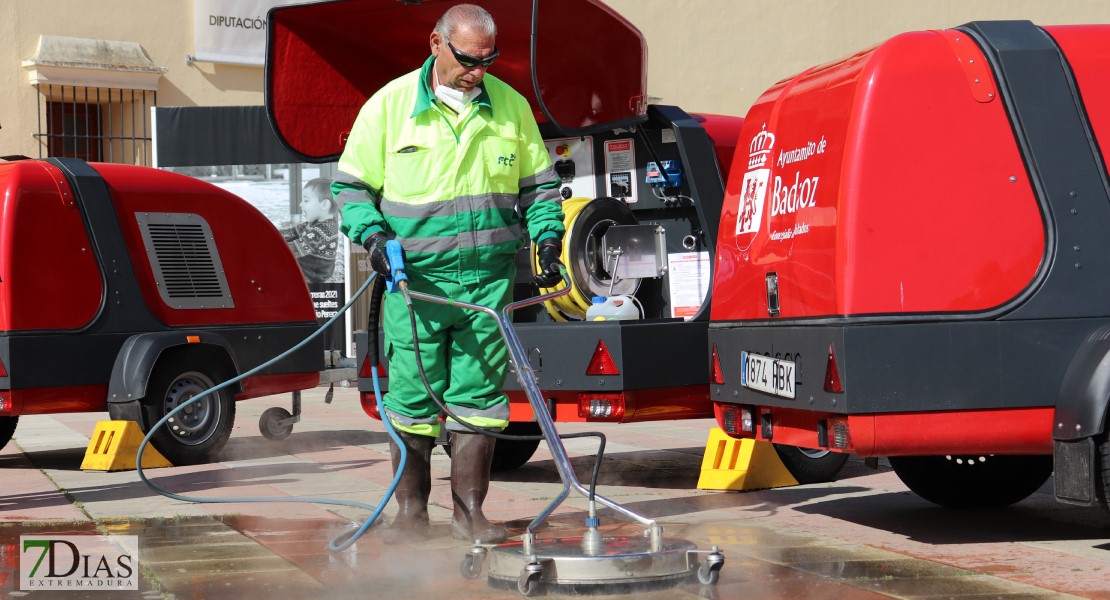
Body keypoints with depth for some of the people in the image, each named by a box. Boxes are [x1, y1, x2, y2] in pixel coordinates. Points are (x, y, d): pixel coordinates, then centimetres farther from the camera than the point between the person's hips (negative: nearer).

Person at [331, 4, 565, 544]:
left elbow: (538, 182, 18)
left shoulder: (511, 107, 8)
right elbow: (351, 184, 4)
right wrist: (371, 233, -12)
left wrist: (547, 236, 4)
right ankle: (411, 513, 13)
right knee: (413, 398, 1)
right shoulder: (391, 104, 0)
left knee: (479, 394, 3)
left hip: (488, 280, 2)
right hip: (415, 278, -2)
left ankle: (469, 511, 13)